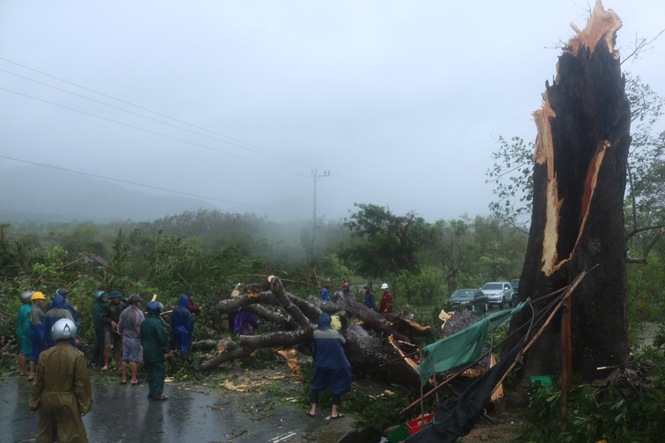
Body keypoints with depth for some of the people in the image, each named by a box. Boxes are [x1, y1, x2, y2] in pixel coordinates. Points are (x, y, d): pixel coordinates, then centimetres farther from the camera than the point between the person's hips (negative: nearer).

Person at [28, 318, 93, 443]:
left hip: (47, 401, 3)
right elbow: (82, 384, -11)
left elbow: (38, 382, -1)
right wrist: (84, 406, 0)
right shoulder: (77, 356, -17)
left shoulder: (45, 355, -10)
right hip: (67, 402, -3)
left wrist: (34, 403, 12)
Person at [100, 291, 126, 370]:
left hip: (119, 329, 3)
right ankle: (106, 364, -3)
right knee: (107, 346, -14)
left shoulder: (123, 305, 7)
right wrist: (111, 321, -12)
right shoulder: (107, 306, -2)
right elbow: (103, 317, -1)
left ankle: (117, 364, 21)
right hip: (109, 328, -3)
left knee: (118, 348, 8)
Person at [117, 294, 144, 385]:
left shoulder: (124, 312, 3)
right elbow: (141, 328, -18)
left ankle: (124, 378, 20)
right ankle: (134, 379, 10)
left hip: (126, 339, 6)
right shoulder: (138, 313, -18)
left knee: (125, 359, 12)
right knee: (135, 360, 3)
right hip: (135, 340, -6)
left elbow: (120, 326, 14)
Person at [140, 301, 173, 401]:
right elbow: (163, 338, -17)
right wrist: (167, 350, -8)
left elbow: (142, 338, 17)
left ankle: (151, 393, 23)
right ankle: (158, 394, 3)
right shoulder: (157, 322, -18)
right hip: (156, 353, -8)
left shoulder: (144, 323, 7)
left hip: (147, 353, 8)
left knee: (151, 373, 16)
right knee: (159, 373, 0)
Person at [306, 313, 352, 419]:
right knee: (337, 386, 12)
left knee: (316, 384, 19)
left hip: (320, 364, 2)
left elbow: (314, 349, 3)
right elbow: (344, 341, 4)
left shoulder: (316, 333, -11)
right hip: (335, 365, -2)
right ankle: (334, 412, 14)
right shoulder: (335, 333, -16)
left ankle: (313, 410, 20)